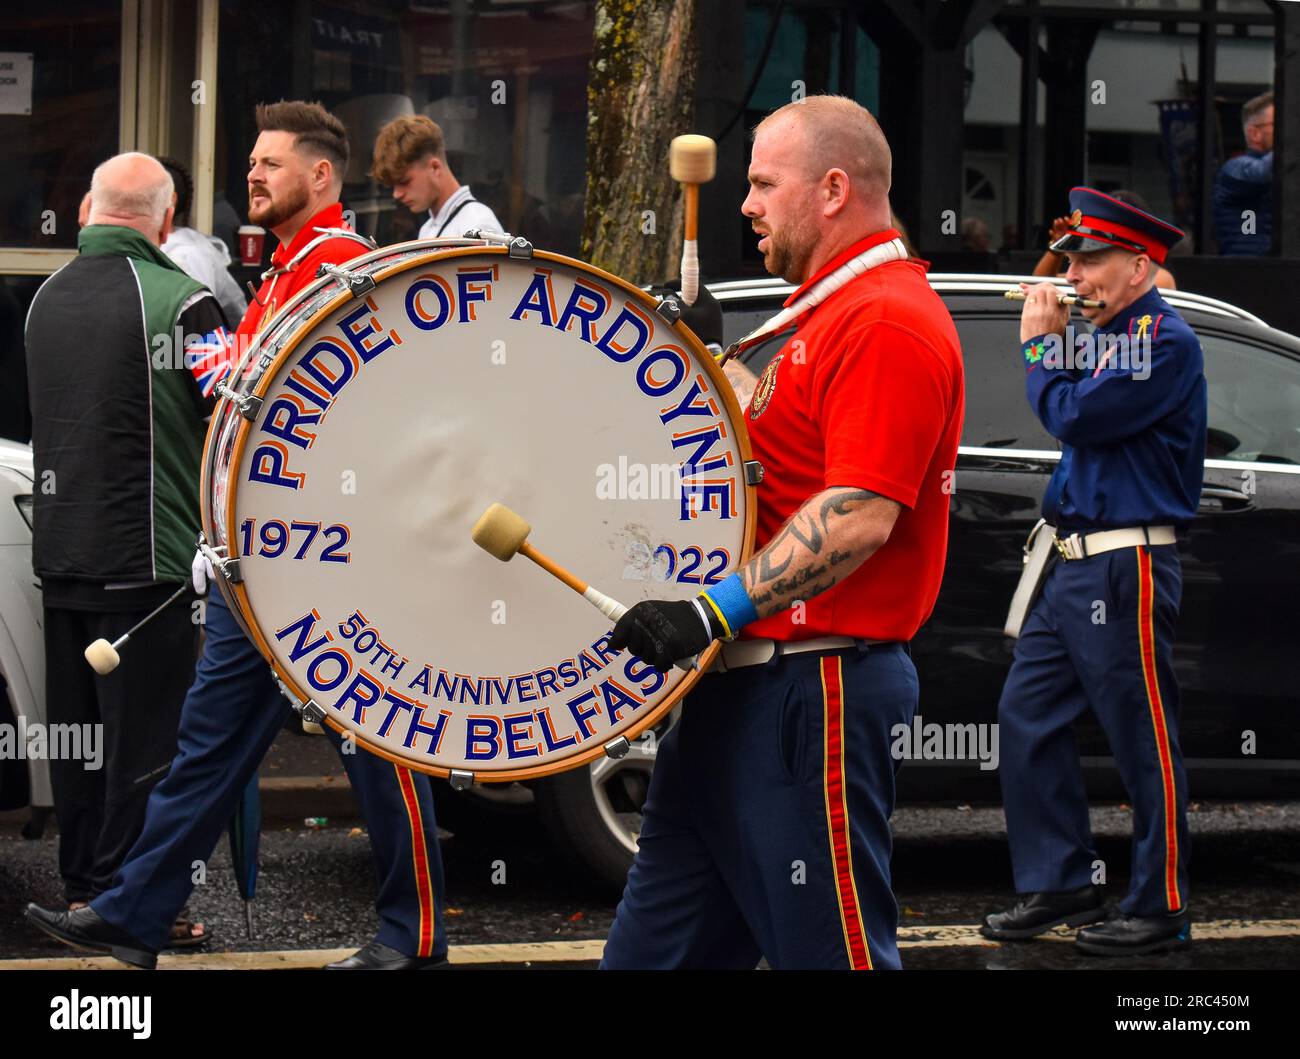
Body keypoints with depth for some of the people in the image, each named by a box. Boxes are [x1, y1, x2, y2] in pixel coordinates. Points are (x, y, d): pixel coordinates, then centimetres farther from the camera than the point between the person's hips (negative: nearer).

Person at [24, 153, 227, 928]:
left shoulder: (47, 297, 7)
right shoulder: (179, 300, -15)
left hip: (59, 551, 7)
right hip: (145, 557, -7)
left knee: (76, 733, 14)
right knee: (144, 739, -1)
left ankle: (83, 886, 21)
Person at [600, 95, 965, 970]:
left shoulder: (886, 324, -15)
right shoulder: (827, 313, 19)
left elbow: (861, 515, -24)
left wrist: (721, 607, -29)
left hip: (816, 695, -11)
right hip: (745, 687, 11)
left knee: (833, 947, -4)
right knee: (657, 945, 12)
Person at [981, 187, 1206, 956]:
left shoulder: (1166, 339, -13)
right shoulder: (1110, 335, 17)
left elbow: (1075, 417, -22)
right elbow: (1077, 431, 17)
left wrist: (1040, 343, -7)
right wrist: (1049, 339, 8)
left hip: (1126, 569, -10)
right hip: (1075, 567, 10)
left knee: (1144, 742, -3)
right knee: (1028, 715, 8)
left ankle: (1160, 911, 4)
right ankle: (1062, 885, 15)